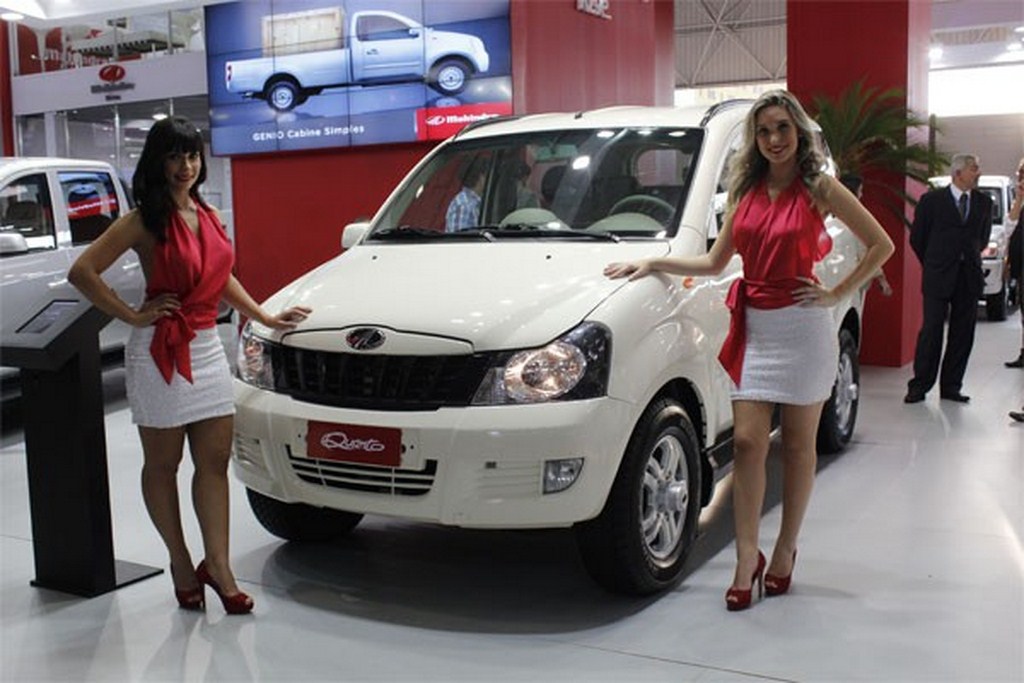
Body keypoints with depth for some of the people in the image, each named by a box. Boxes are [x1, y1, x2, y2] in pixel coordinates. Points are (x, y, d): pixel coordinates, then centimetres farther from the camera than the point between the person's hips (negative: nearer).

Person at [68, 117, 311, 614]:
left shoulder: (209, 217, 12)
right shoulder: (144, 221, -7)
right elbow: (82, 272, -14)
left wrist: (267, 319, 22)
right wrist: (132, 316, -13)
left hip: (207, 348, 6)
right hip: (160, 351, -6)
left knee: (214, 462, 3)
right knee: (162, 464, 6)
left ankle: (217, 565, 7)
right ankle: (181, 564, 18)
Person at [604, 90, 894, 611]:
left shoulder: (819, 188, -3)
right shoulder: (745, 190, 9)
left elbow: (881, 244, -1)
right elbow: (716, 261, 12)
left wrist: (838, 294, -6)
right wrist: (653, 263, 5)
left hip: (802, 328, -3)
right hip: (753, 325, 4)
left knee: (797, 445, 7)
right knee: (747, 442, -3)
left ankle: (785, 551, 22)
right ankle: (746, 560, 5)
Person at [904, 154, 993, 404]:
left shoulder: (984, 202, 9)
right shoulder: (932, 200, -2)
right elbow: (917, 237, 5)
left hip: (970, 278, 4)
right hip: (938, 278, -4)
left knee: (962, 334, 5)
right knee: (931, 332, -3)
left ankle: (951, 387, 13)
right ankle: (919, 386, 4)